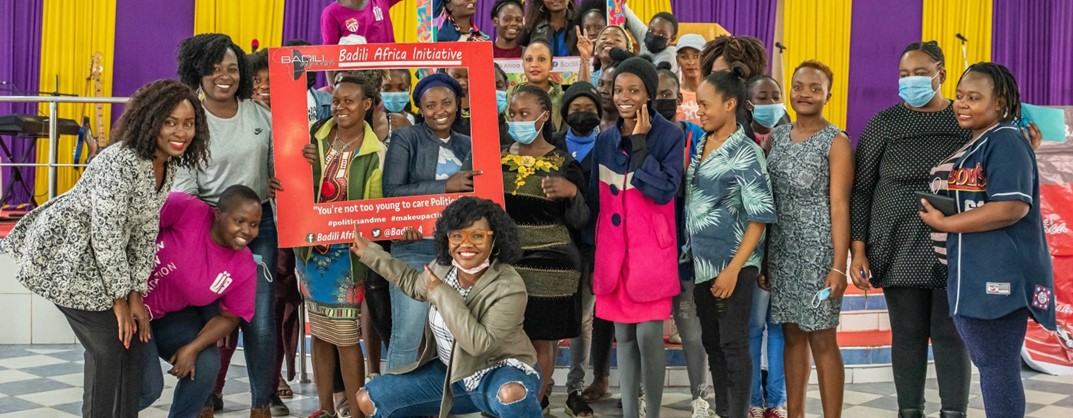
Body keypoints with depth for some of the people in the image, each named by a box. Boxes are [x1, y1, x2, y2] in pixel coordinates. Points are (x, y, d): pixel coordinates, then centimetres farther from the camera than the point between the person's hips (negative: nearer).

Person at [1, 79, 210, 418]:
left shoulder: (169, 166, -1)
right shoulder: (120, 162, -28)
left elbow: (146, 229, 2)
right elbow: (106, 234, -26)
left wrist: (137, 295, -2)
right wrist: (120, 299, -19)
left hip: (95, 257, 9)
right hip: (64, 254, -9)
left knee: (132, 339, 7)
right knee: (110, 345, -8)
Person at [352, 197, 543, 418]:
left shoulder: (509, 287, -24)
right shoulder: (442, 268, -5)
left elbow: (478, 343, -31)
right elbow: (414, 283, 19)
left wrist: (443, 294, -26)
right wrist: (369, 253, 20)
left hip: (499, 372, -6)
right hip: (450, 373, 6)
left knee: (511, 394, -43)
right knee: (369, 399, 0)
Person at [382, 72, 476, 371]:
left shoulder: (466, 146, 14)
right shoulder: (405, 140, -1)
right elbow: (391, 192, -11)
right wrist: (445, 186, -15)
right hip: (414, 248, -5)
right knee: (407, 333, -8)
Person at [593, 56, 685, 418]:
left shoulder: (669, 136, -6)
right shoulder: (605, 140, 7)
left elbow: (664, 190, -18)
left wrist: (640, 143, -18)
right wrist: (596, 249, 13)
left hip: (651, 252, -4)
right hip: (613, 251, 4)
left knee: (648, 336, -6)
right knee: (623, 337, 9)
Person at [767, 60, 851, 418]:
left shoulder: (835, 142, -6)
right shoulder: (776, 136, 9)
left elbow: (839, 206, -11)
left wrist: (839, 266, -16)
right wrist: (761, 253, 6)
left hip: (818, 250, -5)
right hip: (781, 249, 5)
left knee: (822, 339, -2)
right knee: (792, 334, 11)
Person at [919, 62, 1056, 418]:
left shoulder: (1005, 142, -12)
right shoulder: (971, 145, 17)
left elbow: (1012, 207, -23)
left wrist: (942, 223, -17)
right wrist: (935, 213, 10)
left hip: (997, 278, -10)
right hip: (974, 276, 10)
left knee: (997, 367, -5)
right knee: (990, 364, 15)